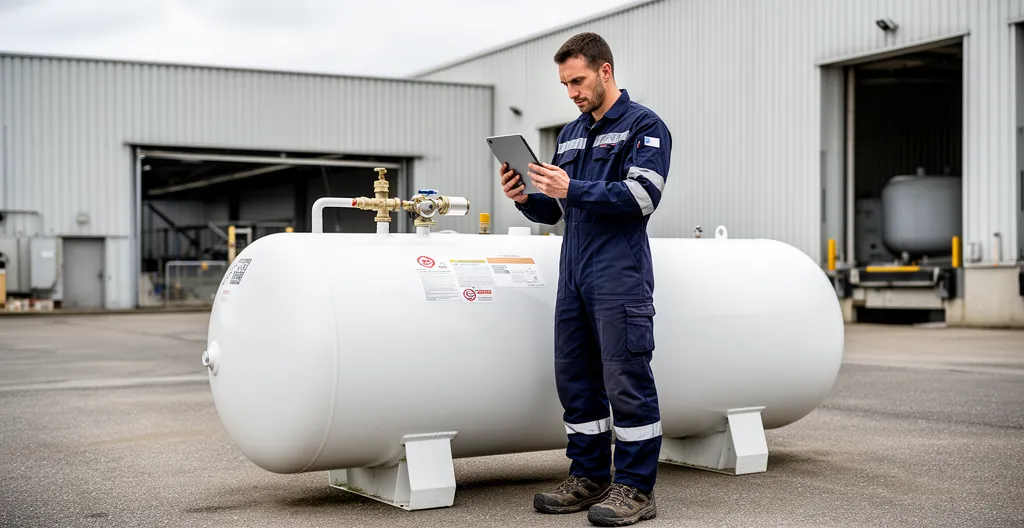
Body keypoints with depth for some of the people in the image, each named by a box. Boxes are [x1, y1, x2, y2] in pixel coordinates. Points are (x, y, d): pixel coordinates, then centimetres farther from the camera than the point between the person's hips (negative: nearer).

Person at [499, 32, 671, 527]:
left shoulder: (644, 126, -2)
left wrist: (573, 189, -21)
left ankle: (635, 488, 1)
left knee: (626, 380, -6)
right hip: (573, 276, 8)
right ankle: (588, 478, 18)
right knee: (575, 379, 9)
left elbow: (643, 195, -16)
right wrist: (526, 198, 0)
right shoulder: (570, 134, 20)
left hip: (620, 277, -7)